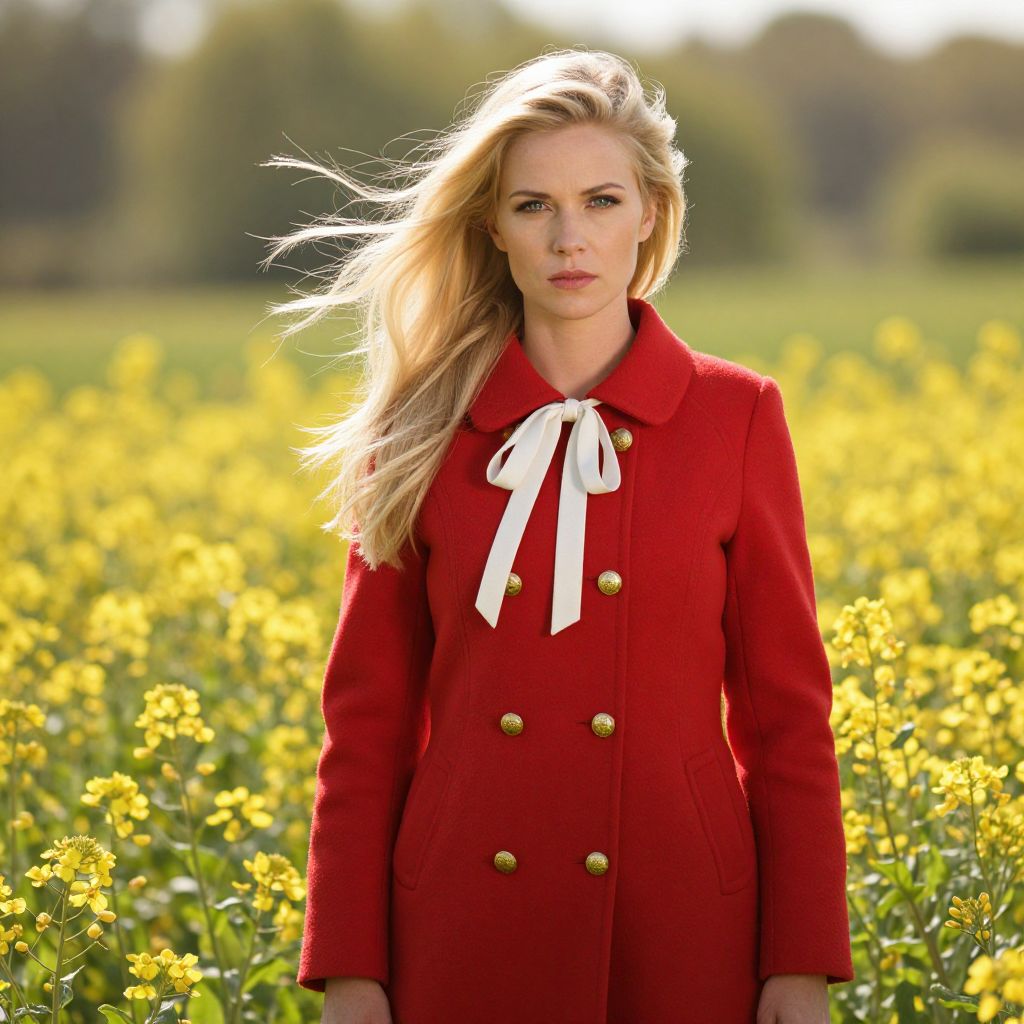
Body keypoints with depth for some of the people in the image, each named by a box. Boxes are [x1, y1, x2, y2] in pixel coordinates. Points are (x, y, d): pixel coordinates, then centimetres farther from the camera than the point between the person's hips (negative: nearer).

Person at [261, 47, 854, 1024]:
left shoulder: (736, 418, 1)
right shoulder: (422, 434, 2)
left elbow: (786, 709, 2)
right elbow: (368, 718, 4)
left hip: (679, 926, 0)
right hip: (470, 932, 1)